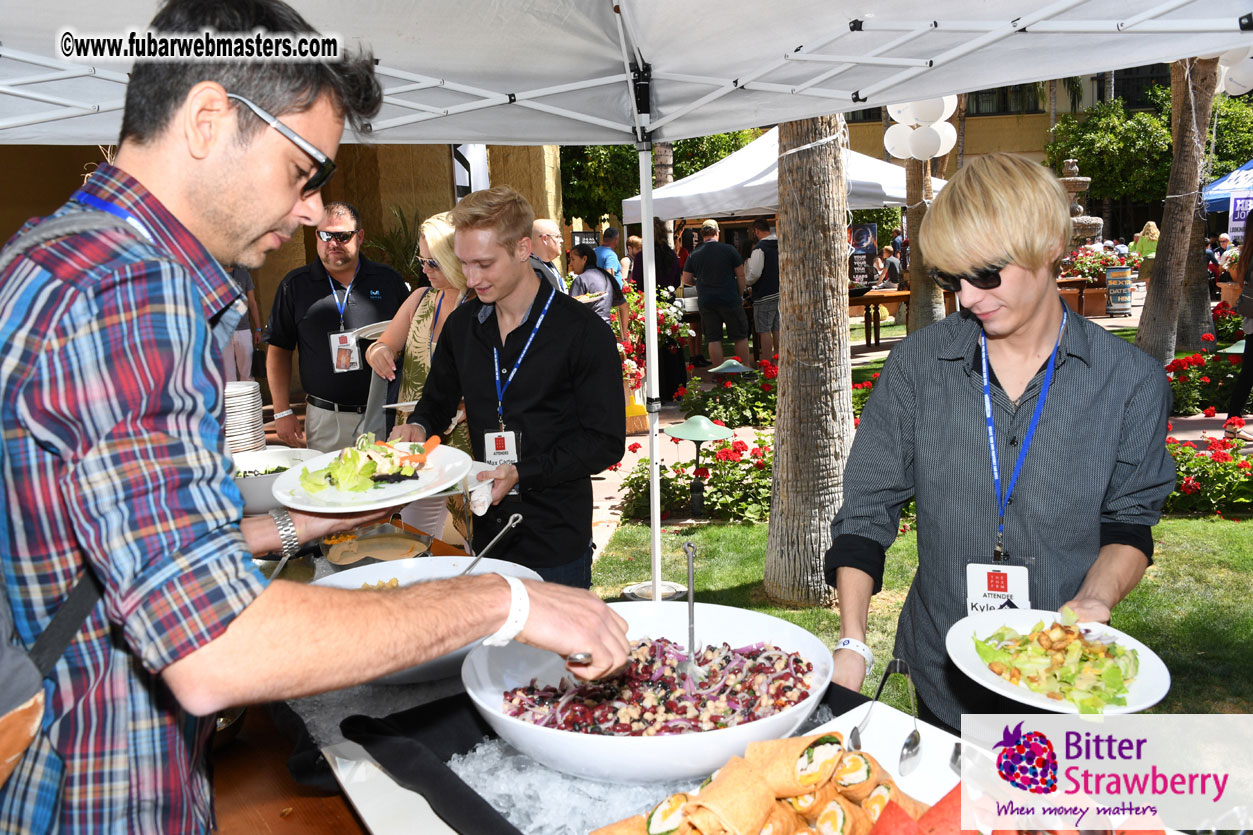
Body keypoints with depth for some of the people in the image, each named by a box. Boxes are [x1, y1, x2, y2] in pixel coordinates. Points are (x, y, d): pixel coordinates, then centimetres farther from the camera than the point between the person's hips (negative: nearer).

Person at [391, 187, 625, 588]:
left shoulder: (584, 331, -12)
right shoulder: (462, 324, 5)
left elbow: (606, 442, -12)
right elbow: (438, 400, 20)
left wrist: (522, 473, -21)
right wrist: (418, 427, -3)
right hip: (485, 532, 5)